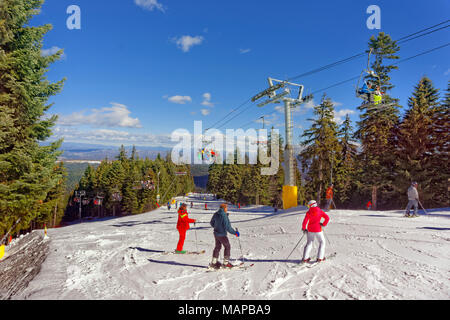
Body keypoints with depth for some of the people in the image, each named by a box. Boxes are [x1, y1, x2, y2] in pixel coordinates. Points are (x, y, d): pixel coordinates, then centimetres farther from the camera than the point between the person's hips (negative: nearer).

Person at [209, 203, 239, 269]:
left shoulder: (215, 214, 1)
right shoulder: (224, 216, -22)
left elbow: (211, 222, 14)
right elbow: (228, 227, -23)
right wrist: (235, 232, -14)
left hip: (216, 233, 8)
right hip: (222, 235, -8)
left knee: (217, 247, 20)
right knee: (227, 247, 8)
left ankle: (214, 262, 26)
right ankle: (226, 263, 11)